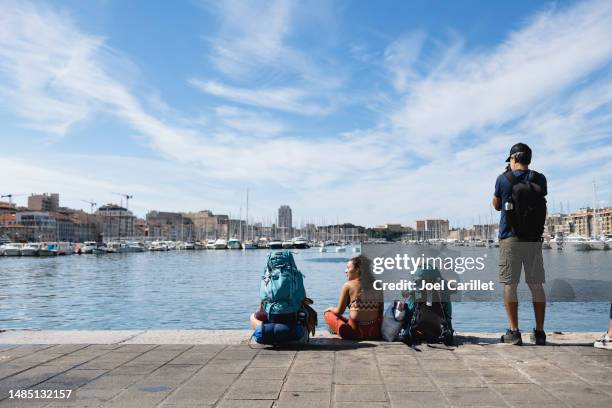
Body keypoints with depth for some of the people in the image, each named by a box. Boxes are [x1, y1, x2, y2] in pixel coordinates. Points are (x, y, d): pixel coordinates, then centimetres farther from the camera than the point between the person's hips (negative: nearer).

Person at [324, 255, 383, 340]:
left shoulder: (348, 285, -5)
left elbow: (339, 311, 1)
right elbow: (380, 312, 11)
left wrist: (330, 309, 22)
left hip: (355, 332, -3)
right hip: (375, 333, 3)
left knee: (327, 314, 17)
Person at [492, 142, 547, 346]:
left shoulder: (503, 179, -3)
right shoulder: (540, 179, 6)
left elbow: (496, 205, 12)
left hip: (510, 238, -3)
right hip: (534, 239, 3)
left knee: (510, 285, 0)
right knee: (536, 285, 8)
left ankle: (514, 332, -1)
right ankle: (539, 332, 11)